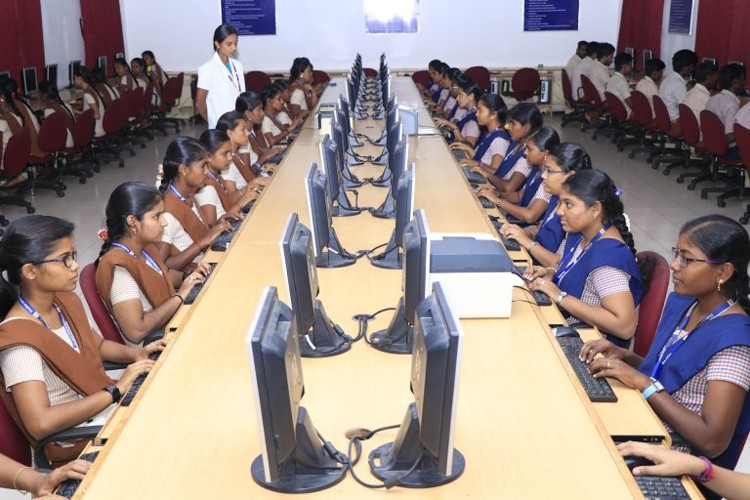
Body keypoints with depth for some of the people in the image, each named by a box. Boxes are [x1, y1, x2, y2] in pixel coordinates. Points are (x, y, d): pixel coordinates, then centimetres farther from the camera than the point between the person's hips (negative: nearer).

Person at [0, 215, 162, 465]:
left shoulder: (66, 301, 0)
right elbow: (40, 423, -32)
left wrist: (136, 354, -4)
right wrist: (116, 390, -27)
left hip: (103, 404, 8)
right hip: (77, 442, -8)